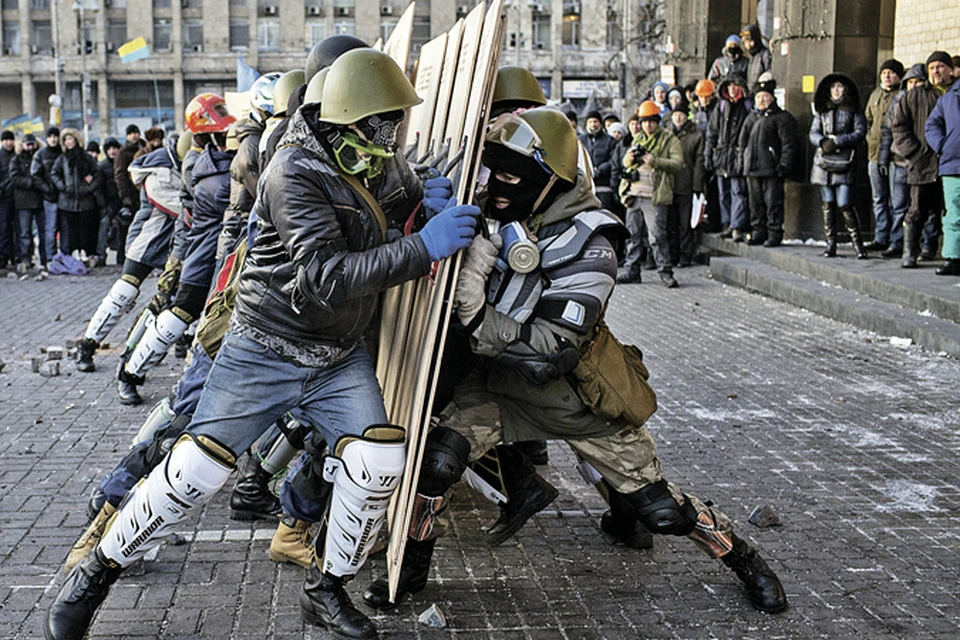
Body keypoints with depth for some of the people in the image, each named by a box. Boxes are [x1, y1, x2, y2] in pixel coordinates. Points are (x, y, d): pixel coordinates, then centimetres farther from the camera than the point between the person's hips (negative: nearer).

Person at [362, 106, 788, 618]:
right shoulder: (491, 222, -11)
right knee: (438, 459, -19)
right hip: (503, 386, 4)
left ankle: (742, 558, 31)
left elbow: (551, 350, -32)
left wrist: (478, 316, -43)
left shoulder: (588, 249, -27)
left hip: (579, 397, -4)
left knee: (659, 508, 4)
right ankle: (412, 567, 5)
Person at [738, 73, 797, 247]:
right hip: (752, 168, 7)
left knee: (773, 202, -6)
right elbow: (743, 139, 28)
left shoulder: (782, 118, -3)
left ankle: (775, 234, -1)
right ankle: (759, 232, 19)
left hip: (771, 170, -7)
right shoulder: (752, 117, 17)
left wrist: (784, 166, -15)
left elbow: (789, 144, -8)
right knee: (756, 202, 11)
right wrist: (744, 157, 18)